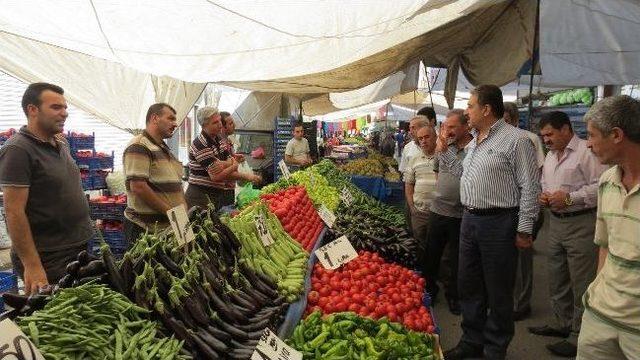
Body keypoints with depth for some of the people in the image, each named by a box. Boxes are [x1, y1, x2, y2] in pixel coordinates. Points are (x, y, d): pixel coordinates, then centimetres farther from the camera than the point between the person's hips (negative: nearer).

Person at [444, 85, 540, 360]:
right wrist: (444, 151, 16)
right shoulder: (474, 142, 13)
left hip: (498, 223, -8)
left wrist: (524, 230, -14)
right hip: (469, 219, 8)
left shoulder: (515, 139, -12)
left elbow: (530, 187, -13)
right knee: (468, 285, 16)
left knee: (498, 292, 7)